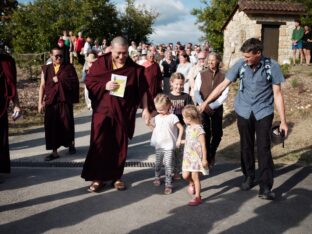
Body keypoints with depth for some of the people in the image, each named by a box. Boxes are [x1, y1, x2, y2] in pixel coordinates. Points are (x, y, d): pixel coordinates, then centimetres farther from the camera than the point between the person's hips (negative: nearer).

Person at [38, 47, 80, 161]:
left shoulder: (69, 67, 5)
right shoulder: (46, 69, 10)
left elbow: (75, 82, -7)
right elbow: (42, 86, 8)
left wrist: (59, 79, -9)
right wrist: (40, 102, 2)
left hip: (65, 100, -2)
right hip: (50, 101, 2)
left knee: (67, 124, 3)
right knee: (52, 126, 1)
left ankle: (71, 144, 30)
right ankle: (54, 152, 10)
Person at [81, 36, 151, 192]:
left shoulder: (134, 68, -1)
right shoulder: (101, 63, -2)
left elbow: (142, 90, 4)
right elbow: (88, 81, -1)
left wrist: (145, 109, 0)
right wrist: (104, 86, -16)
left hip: (123, 113, 1)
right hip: (102, 110, 0)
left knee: (120, 146, 8)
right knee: (99, 144, -1)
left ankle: (116, 177, 22)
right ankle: (98, 178, 11)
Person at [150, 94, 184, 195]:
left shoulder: (172, 117, -10)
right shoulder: (157, 117, 6)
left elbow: (181, 128, -8)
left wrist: (179, 139, -13)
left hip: (169, 146, -5)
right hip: (159, 145, 5)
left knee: (168, 164, -8)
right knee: (158, 163, 18)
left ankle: (168, 184, -4)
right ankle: (157, 177, 40)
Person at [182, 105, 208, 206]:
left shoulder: (198, 129, -18)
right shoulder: (188, 128, 6)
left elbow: (203, 145, -16)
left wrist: (204, 159, -15)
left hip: (196, 156, -7)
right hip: (187, 156, 7)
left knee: (195, 176, -2)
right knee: (185, 176, 6)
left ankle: (197, 197, 10)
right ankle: (192, 184, 39)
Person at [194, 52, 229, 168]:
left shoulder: (223, 76, 0)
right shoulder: (201, 74, 3)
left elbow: (225, 94, -5)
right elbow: (196, 92, -1)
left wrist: (212, 105, -13)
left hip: (217, 108, 0)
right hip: (202, 108, 0)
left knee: (217, 133, 2)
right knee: (205, 133, -6)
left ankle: (212, 153, 30)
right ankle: (207, 157, 9)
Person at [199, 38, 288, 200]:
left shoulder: (272, 66, -13)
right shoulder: (240, 65, -8)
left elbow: (277, 94, -9)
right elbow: (223, 85, -2)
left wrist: (283, 121, -9)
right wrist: (206, 102, -4)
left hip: (263, 112, -2)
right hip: (244, 112, 3)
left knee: (263, 149, -6)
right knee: (246, 147, 12)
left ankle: (266, 187, -2)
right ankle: (249, 177, 29)